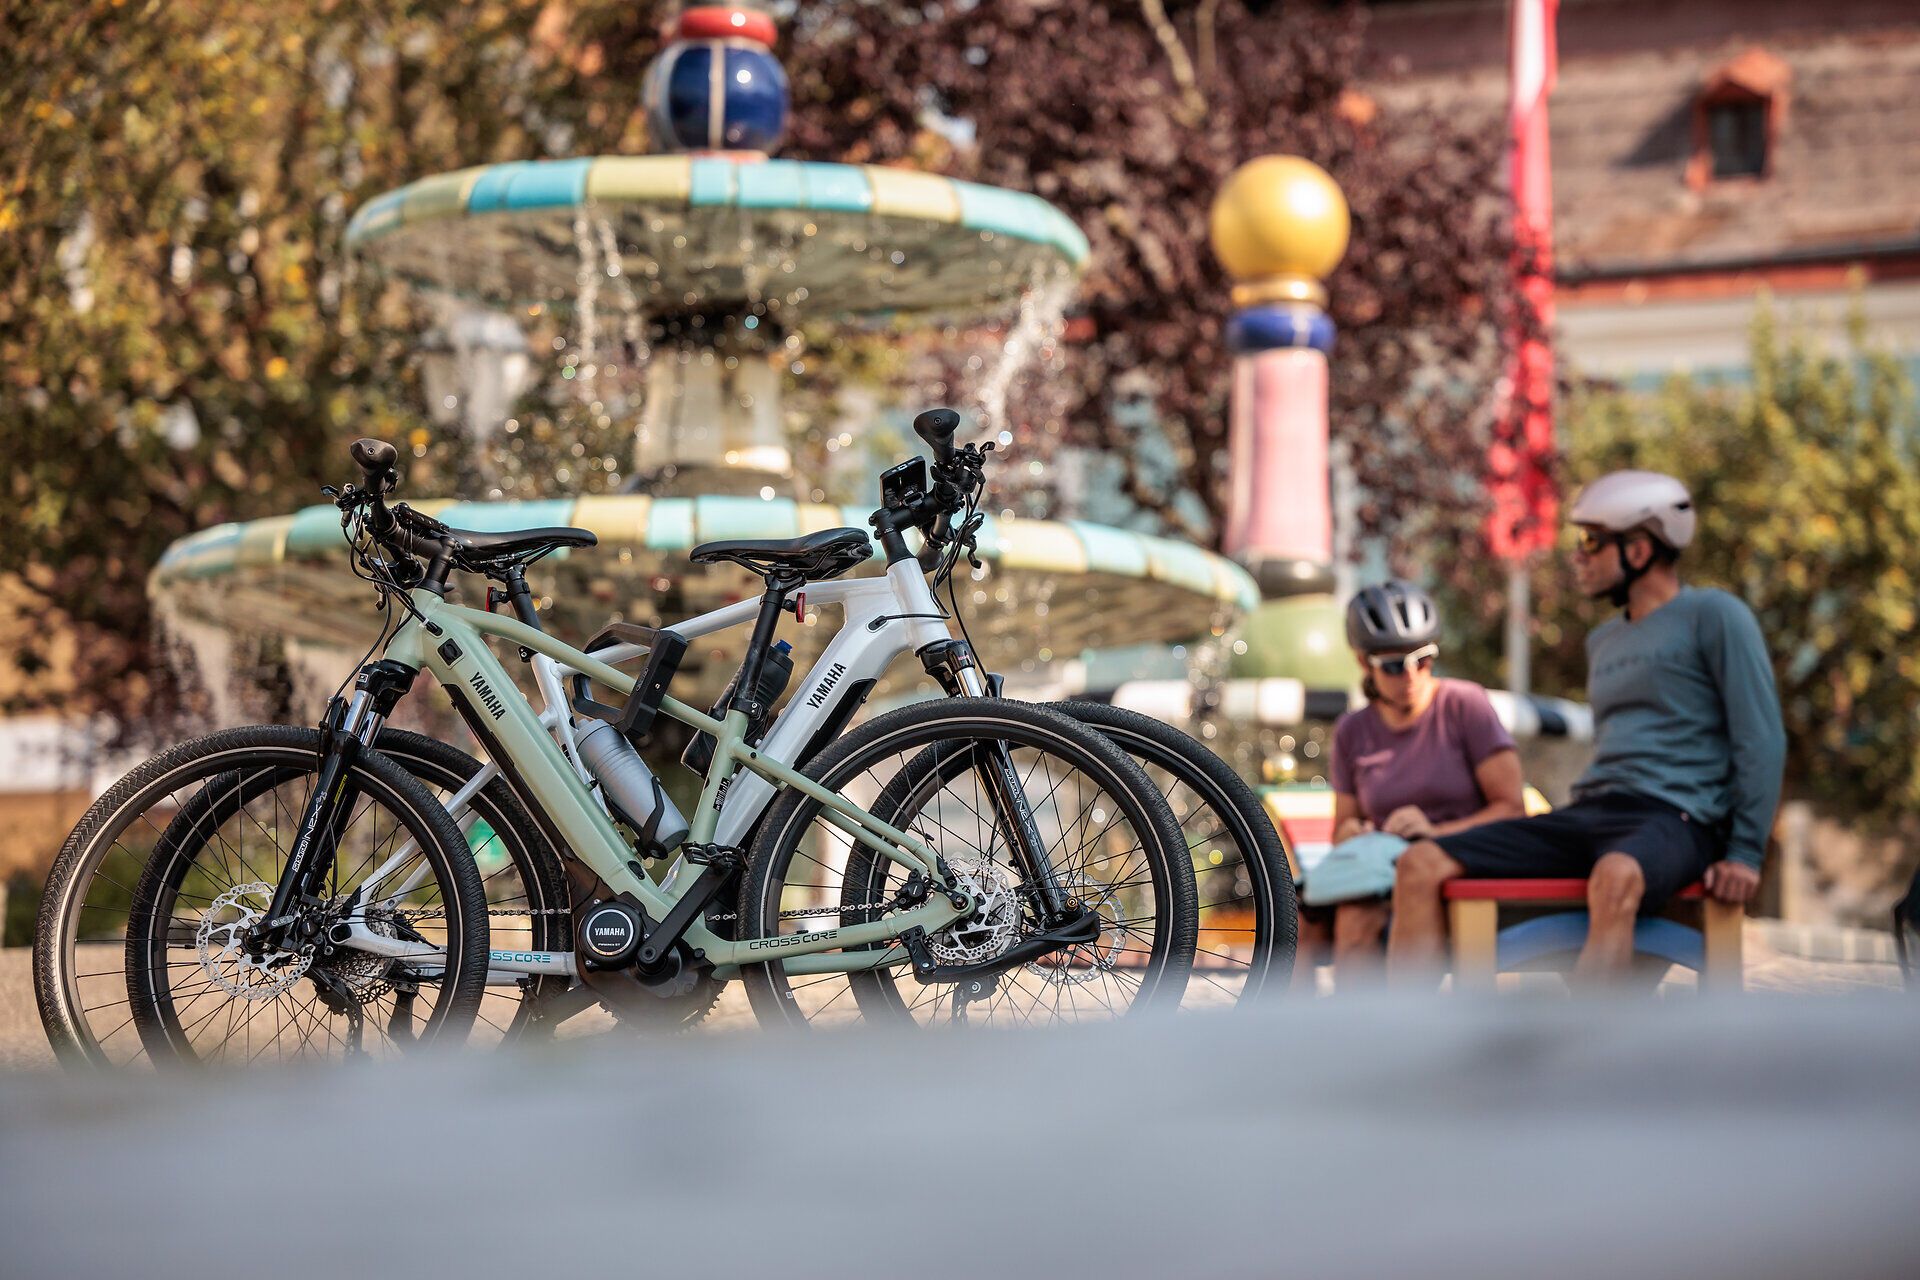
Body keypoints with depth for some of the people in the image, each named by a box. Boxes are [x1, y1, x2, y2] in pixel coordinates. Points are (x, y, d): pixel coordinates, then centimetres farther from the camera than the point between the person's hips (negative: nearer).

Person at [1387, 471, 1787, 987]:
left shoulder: (1713, 616, 2)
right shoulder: (1604, 640, 25)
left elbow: (1762, 740, -5)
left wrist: (1746, 853, -13)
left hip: (1675, 819, -7)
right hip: (1591, 811, 7)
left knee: (1615, 880, -44)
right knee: (1420, 867, -12)